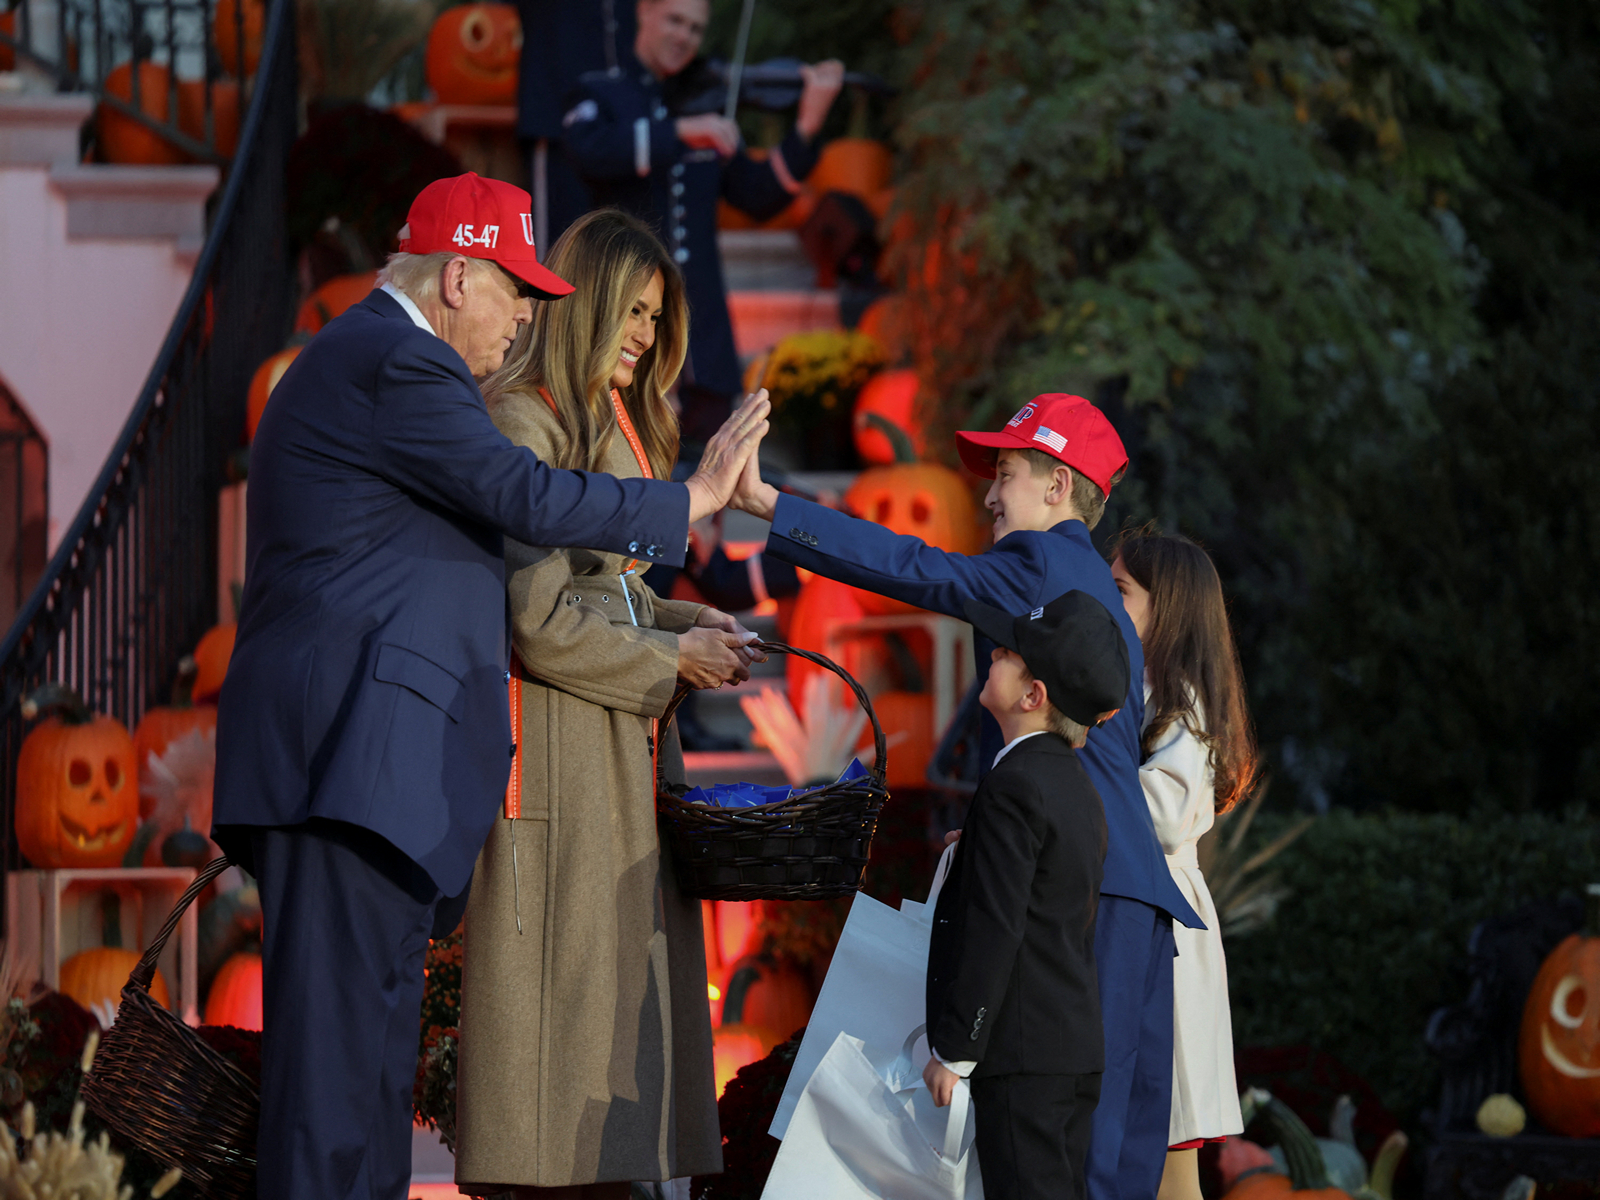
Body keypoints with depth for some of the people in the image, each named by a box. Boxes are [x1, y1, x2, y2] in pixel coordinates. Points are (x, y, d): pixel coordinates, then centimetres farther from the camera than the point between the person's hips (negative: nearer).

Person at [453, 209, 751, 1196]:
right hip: (557, 743, -9)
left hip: (626, 744, 9)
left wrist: (686, 623, 6)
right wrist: (667, 658, -8)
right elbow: (538, 619, -15)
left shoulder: (621, 426, 19)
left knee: (633, 961, 5)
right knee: (563, 962, -9)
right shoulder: (526, 423, -11)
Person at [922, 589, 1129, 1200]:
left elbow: (993, 931, -18)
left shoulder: (1012, 788, -15)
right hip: (1077, 1045, 10)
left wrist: (953, 1052, -15)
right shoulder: (1077, 785, 15)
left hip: (1024, 1053, -10)